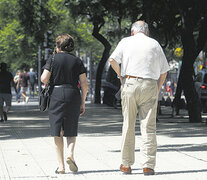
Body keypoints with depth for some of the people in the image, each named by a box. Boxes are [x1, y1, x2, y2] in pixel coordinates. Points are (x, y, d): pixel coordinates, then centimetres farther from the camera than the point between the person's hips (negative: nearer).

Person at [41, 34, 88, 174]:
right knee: (71, 131, 13)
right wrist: (83, 103, 12)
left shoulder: (53, 59, 1)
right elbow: (85, 85, 3)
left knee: (58, 132, 3)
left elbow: (44, 79, -8)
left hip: (56, 95, -1)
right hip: (73, 95, 2)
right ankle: (70, 153, -14)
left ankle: (61, 166, -1)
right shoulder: (77, 61, 7)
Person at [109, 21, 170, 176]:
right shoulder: (155, 44, 12)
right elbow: (164, 71, 10)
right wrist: (157, 90, 16)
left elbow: (113, 60, -6)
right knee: (149, 127, 0)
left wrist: (121, 76, 7)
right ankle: (148, 165, -4)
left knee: (128, 125, 7)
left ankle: (126, 164, 11)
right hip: (150, 86, 0)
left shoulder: (126, 41, 8)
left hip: (130, 83, 0)